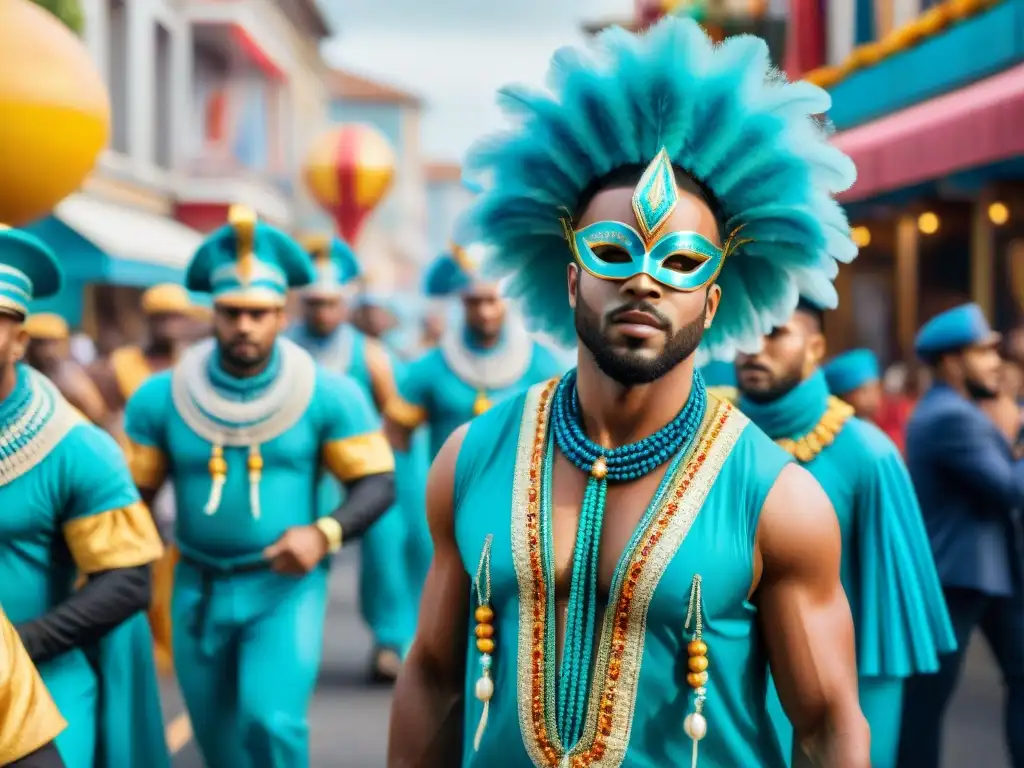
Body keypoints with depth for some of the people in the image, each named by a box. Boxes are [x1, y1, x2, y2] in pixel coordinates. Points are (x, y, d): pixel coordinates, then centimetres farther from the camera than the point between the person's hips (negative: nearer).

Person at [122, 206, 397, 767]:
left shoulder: (328, 395, -8)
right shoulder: (160, 397, -3)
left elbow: (378, 482, -5)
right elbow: (130, 494, 3)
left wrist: (324, 533, -22)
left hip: (286, 586, -3)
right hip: (198, 589, 3)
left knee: (273, 722, -18)